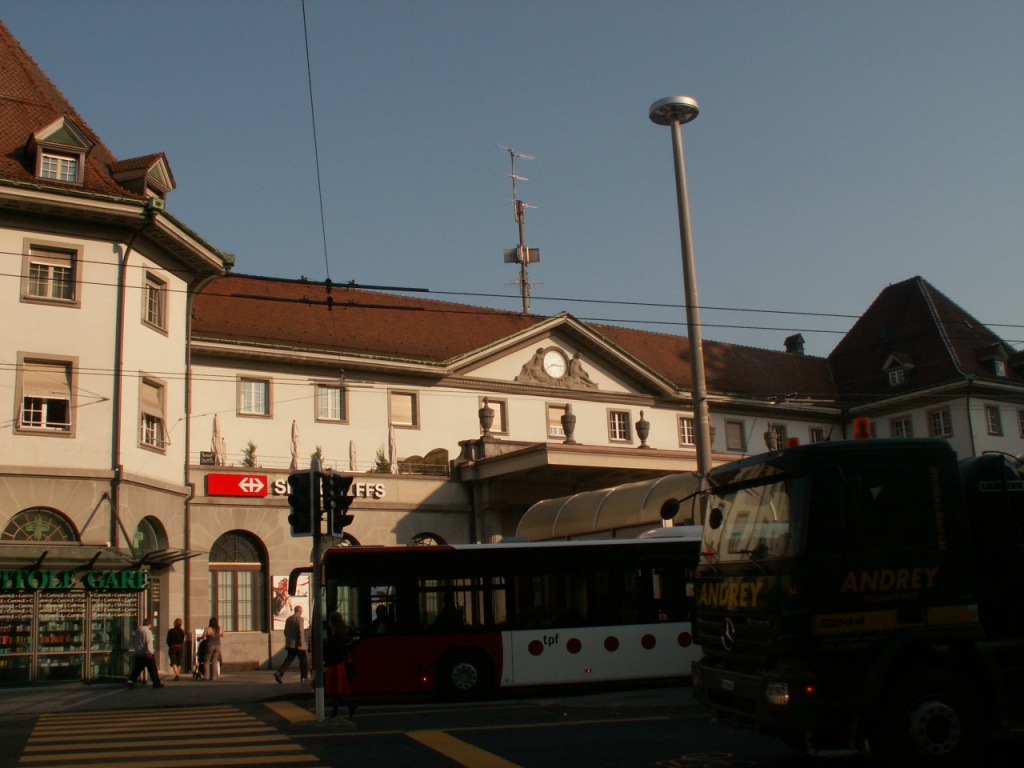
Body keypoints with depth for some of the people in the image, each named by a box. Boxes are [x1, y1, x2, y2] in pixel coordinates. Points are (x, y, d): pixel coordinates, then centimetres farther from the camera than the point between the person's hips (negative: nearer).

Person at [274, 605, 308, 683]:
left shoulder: (288, 619, 12)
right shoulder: (299, 619, -12)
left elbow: (285, 632, 16)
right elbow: (300, 632, -19)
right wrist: (300, 644, -19)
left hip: (290, 644, 7)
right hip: (298, 644, -7)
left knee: (289, 659, 8)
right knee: (303, 660, 7)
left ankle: (279, 673, -7)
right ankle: (304, 676, 13)